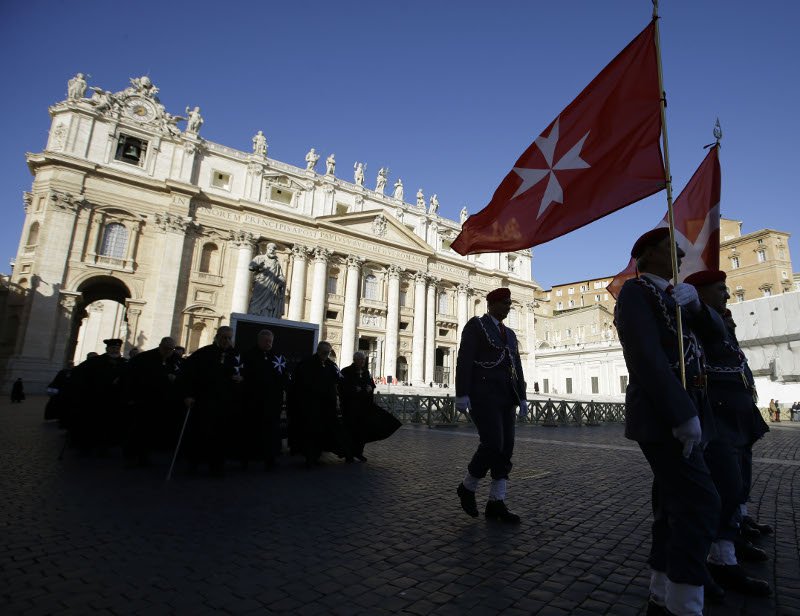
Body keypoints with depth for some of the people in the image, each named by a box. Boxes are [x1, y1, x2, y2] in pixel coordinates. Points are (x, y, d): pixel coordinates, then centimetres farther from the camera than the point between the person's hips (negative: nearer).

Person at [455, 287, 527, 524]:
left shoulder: (509, 334, 20)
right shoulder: (475, 325, -3)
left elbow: (516, 368, 18)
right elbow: (464, 360, -11)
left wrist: (521, 398, 11)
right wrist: (461, 394, -18)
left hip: (504, 396, 8)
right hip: (482, 393, -8)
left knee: (505, 448, 0)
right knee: (493, 445, -16)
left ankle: (495, 504, 6)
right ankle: (467, 487, 7)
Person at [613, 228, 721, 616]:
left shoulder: (670, 295, 21)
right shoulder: (635, 291, -8)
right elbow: (646, 356, -19)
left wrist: (694, 302, -6)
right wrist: (683, 414, -22)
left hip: (680, 411, 9)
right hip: (662, 416, -9)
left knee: (675, 506, 11)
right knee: (699, 503, -12)